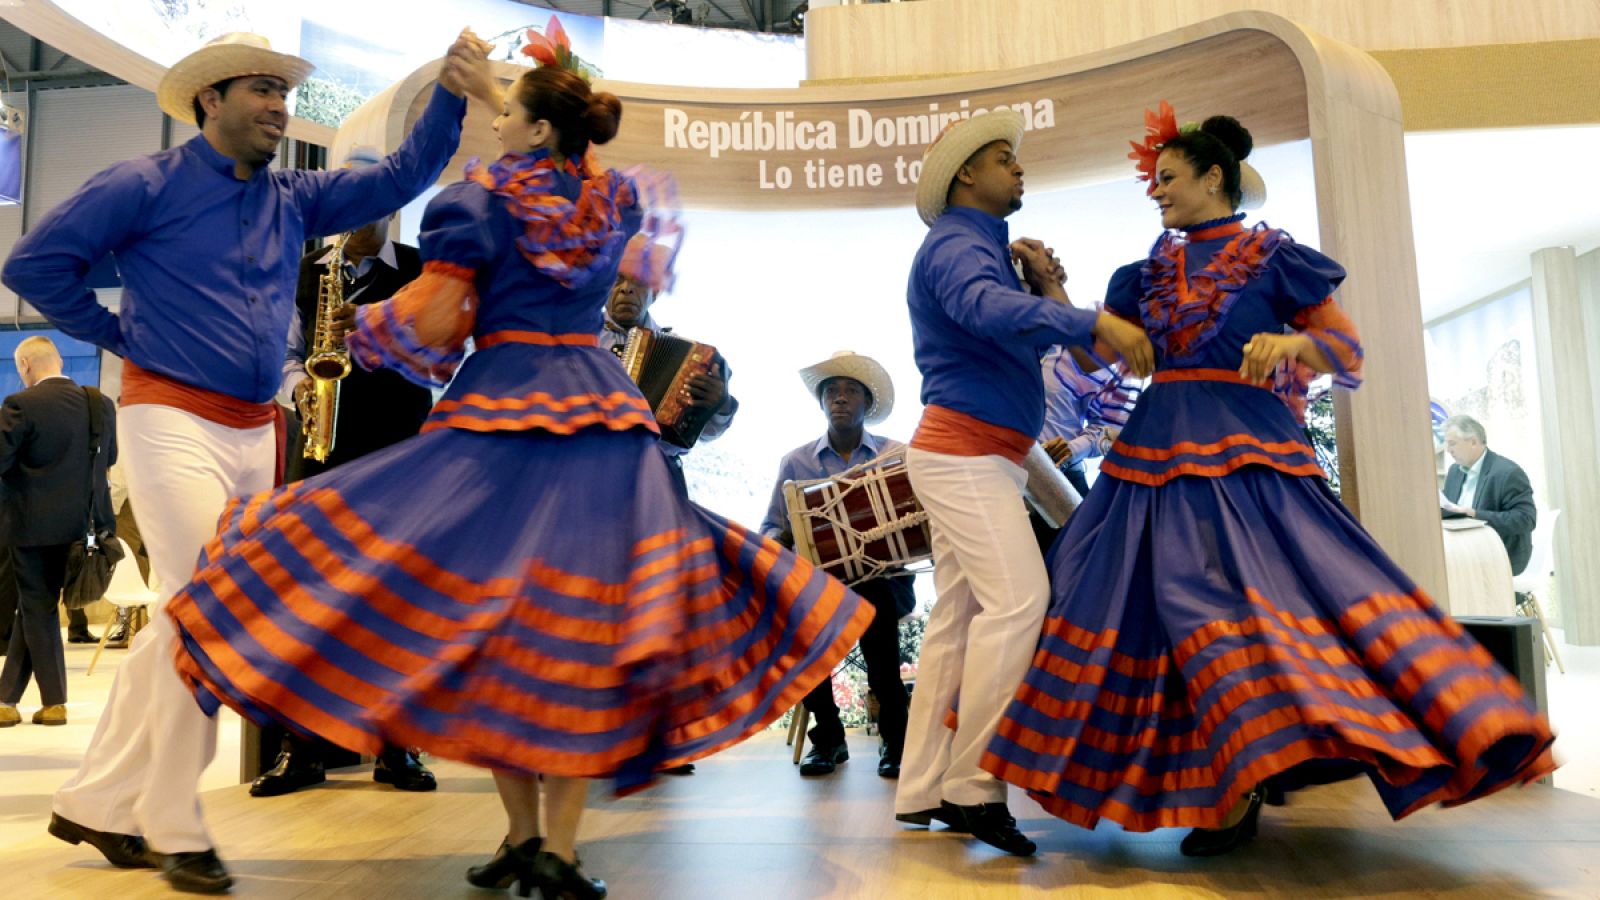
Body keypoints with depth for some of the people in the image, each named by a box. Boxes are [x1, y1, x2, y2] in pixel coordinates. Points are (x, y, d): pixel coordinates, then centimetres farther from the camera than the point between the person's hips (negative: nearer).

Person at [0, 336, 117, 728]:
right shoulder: (102, 404, 1)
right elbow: (109, 457, 13)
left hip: (33, 523, -5)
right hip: (80, 523, 5)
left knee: (38, 609, 7)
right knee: (34, 606, 17)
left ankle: (54, 702, 13)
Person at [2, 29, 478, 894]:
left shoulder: (293, 198, 13)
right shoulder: (147, 183, -1)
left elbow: (401, 176, 7)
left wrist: (449, 92, -3)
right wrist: (120, 334, 0)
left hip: (255, 432, 6)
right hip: (172, 420, -6)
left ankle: (96, 801, 27)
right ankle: (176, 830, 5)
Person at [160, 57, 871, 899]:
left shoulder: (478, 202, -1)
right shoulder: (615, 201, 12)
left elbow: (432, 325, -7)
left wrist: (378, 326, 15)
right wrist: (496, 92, 41)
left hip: (500, 413, -3)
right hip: (605, 414, 4)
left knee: (487, 617, 6)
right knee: (580, 620, 1)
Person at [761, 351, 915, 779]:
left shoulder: (899, 455, 6)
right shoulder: (795, 461, 9)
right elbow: (772, 527, 10)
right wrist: (775, 541, -13)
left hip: (883, 576, -1)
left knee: (871, 601, -33)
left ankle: (895, 735, -12)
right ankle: (827, 733, -5)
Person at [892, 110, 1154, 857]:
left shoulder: (984, 248, 23)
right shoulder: (956, 246, -9)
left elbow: (1021, 338, 20)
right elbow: (989, 310, -32)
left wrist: (1046, 286, 6)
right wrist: (1096, 322, -39)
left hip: (979, 458, 10)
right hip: (964, 453, -10)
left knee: (958, 617, 7)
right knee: (1016, 598, -18)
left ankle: (923, 790, 11)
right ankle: (971, 787, -14)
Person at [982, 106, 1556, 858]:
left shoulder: (1273, 257, 3)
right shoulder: (1149, 273, 16)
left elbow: (1348, 350, 0)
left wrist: (1290, 343, -19)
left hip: (1246, 446, -4)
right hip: (1158, 448, 5)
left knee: (1259, 585, -15)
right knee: (1167, 594, 0)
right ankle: (1233, 784, 12)